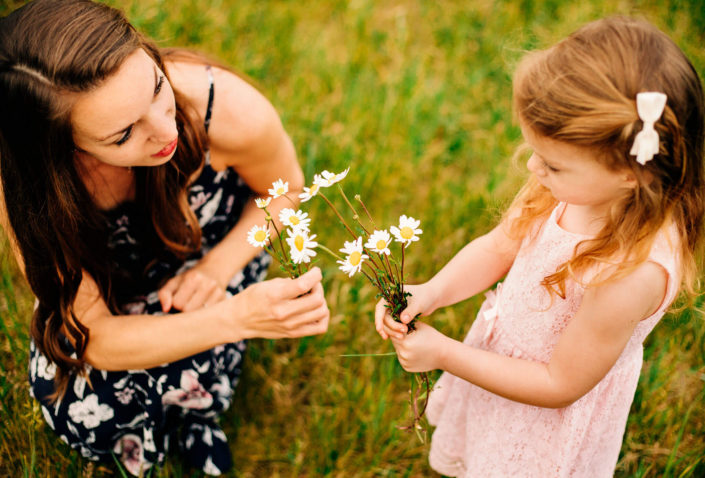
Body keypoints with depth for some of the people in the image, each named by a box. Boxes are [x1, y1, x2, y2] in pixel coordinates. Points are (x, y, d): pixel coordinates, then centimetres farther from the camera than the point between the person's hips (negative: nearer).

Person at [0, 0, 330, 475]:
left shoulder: (230, 112, -35)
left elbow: (285, 188, -10)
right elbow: (94, 340, -32)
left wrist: (219, 268, -24)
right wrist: (239, 317, -47)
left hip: (217, 249, 0)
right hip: (109, 282, 0)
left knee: (181, 387, -24)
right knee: (78, 409, -22)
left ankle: (190, 417, 15)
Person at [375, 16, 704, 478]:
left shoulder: (631, 274, -39)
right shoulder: (574, 184, -21)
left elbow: (560, 384, -27)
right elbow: (499, 247, -4)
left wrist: (444, 354, -23)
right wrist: (431, 293, -20)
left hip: (547, 419, -6)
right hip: (501, 355, 6)